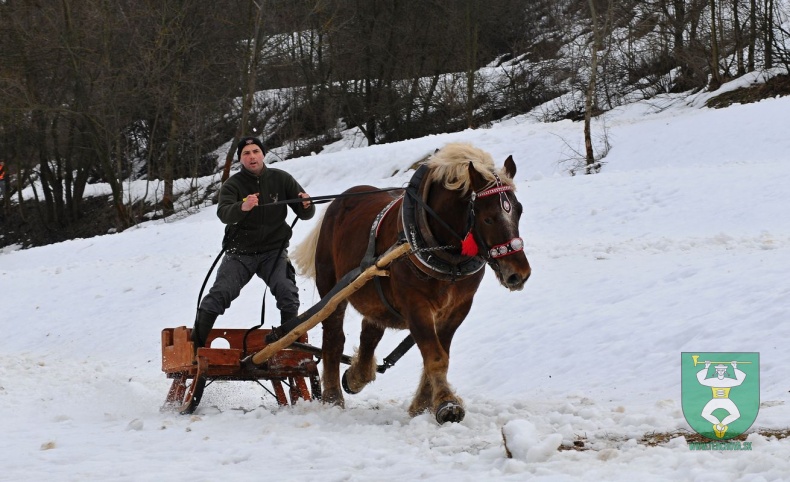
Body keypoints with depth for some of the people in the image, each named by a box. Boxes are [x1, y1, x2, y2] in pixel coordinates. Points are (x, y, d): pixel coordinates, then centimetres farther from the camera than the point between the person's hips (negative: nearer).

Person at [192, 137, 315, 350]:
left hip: (273, 252, 1)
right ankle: (195, 342, -9)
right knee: (220, 293, -13)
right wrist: (242, 207, -48)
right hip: (240, 252, -1)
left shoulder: (281, 179, 0)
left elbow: (305, 213, 1)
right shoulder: (233, 185, -6)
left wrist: (306, 206, -25)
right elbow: (223, 213, -26)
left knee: (287, 293, -18)